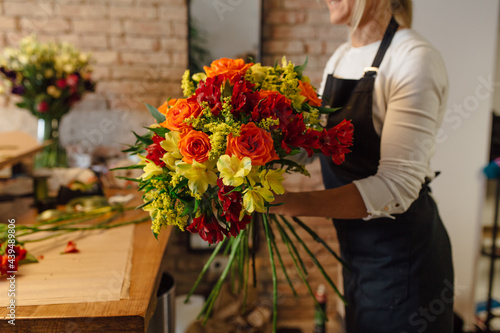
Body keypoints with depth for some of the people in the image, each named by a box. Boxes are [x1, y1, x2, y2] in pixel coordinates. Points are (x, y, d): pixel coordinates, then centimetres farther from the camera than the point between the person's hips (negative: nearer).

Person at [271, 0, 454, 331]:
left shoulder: (415, 58, -20)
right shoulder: (340, 58, 5)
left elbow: (397, 186, -28)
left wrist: (295, 202, -36)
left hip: (399, 252, -7)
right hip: (355, 243, 7)